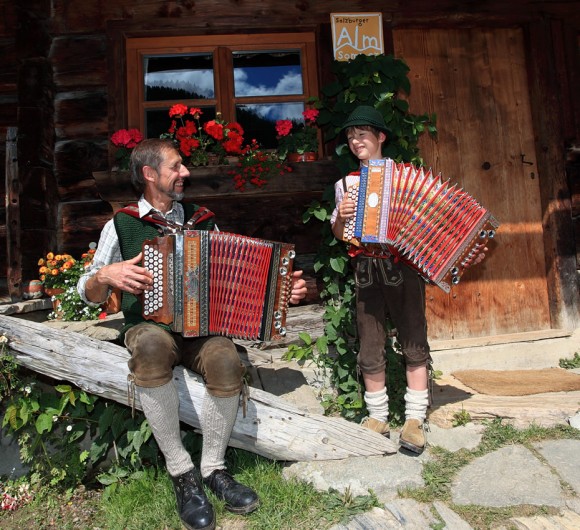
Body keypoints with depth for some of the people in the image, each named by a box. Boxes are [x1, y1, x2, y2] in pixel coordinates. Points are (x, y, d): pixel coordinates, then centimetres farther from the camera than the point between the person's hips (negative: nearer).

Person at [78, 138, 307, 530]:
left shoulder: (203, 220, 11)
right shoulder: (122, 225, 4)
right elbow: (89, 294, 4)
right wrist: (105, 276, -18)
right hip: (148, 326, -2)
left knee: (226, 359, -32)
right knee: (152, 345, -38)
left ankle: (213, 468, -8)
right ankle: (182, 473, -22)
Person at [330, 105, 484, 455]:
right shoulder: (345, 184, 12)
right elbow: (339, 235, 16)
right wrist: (340, 216, -5)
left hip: (404, 268, -2)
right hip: (366, 274, 2)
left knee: (414, 344, 2)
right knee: (371, 351, 7)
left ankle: (415, 419, 15)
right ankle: (378, 417, 21)